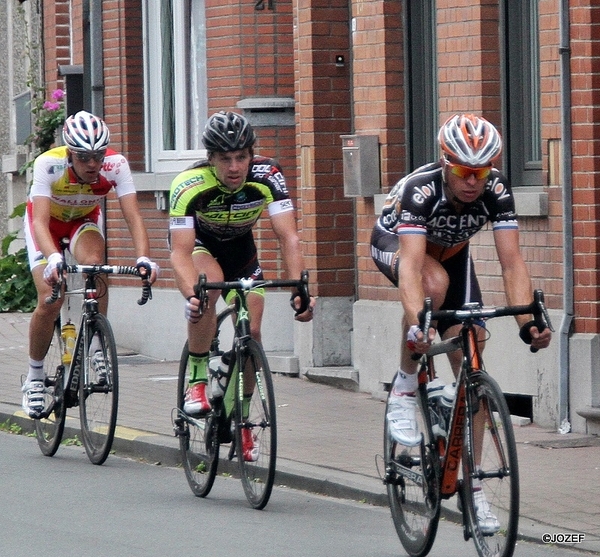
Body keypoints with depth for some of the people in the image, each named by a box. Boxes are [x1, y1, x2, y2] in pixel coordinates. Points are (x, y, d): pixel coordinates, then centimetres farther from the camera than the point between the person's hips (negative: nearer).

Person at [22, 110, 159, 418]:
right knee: (50, 300, -16)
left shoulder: (115, 164, -31)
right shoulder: (48, 164, -36)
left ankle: (97, 347, -16)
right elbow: (40, 221, -42)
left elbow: (133, 216, -35)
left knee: (94, 264, -32)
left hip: (84, 219, 1)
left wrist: (143, 258, -52)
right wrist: (54, 258, -61)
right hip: (47, 222, -1)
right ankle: (34, 377, 5)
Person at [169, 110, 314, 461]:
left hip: (241, 248, 3)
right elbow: (180, 251, -40)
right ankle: (197, 380, -22)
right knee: (211, 283, -36)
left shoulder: (267, 177, -30)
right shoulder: (190, 185, -35)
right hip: (200, 244, -3)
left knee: (251, 332, -8)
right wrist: (190, 296, -58)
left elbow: (289, 238, -32)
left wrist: (298, 289, -46)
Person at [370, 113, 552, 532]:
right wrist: (417, 323, -65)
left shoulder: (496, 191, -30)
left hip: (451, 251, 3)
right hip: (395, 244, -3)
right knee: (435, 283, -39)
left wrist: (527, 321, -49)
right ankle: (405, 388, -18)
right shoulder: (420, 190, -39)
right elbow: (411, 265, -50)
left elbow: (512, 262, -35)